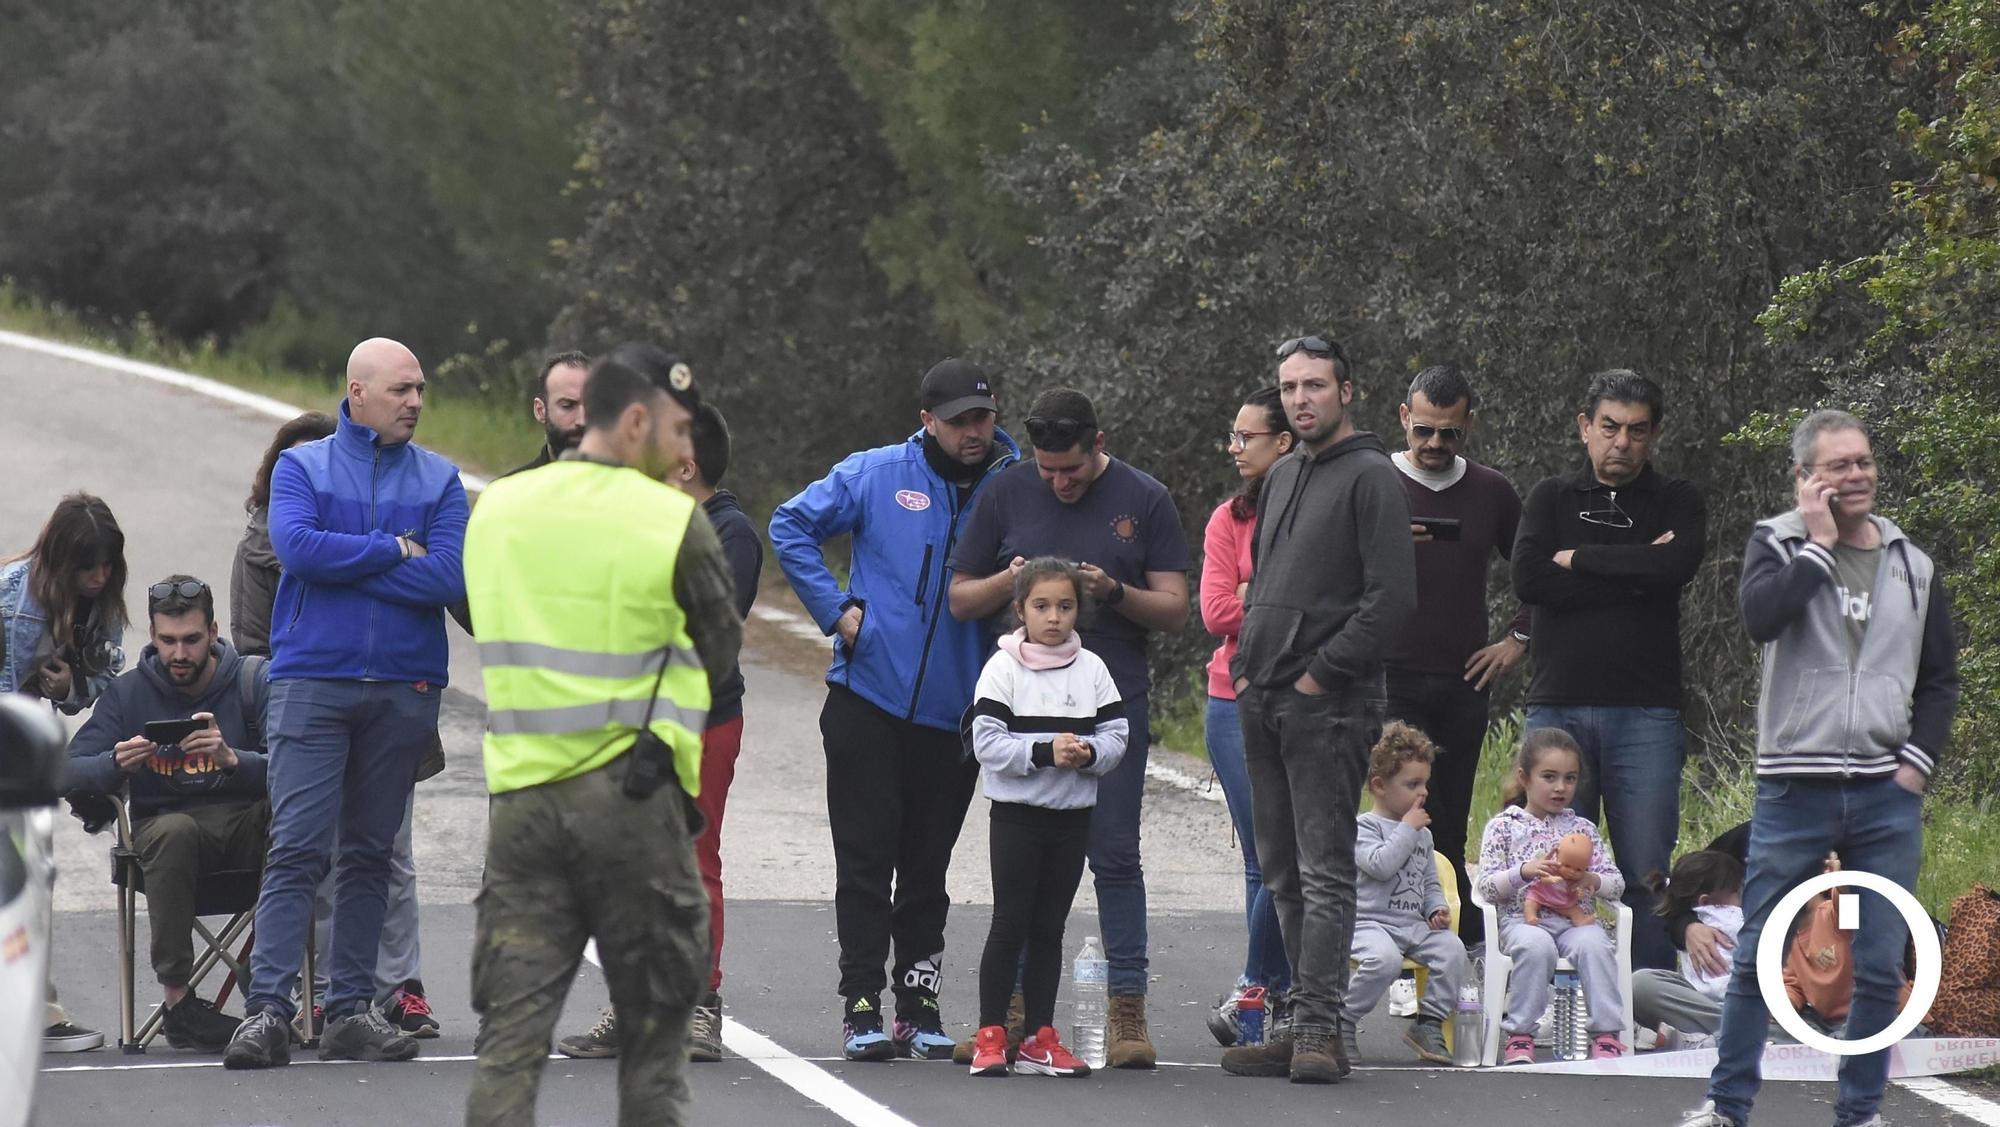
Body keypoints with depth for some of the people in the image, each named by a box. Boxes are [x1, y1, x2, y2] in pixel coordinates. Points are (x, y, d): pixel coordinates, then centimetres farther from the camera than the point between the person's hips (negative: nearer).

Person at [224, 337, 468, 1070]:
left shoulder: (439, 480, 9)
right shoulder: (302, 468, 5)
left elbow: (450, 576, -7)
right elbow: (296, 545, -14)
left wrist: (344, 563, -8)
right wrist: (396, 551, -7)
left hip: (404, 689, 3)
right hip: (311, 680, -2)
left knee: (370, 852, 7)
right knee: (298, 847, -10)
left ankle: (352, 1009, 11)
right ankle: (267, 1008, -14)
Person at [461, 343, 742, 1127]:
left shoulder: (496, 510, 6)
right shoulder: (675, 522, -8)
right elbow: (722, 656, 3)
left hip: (523, 795, 3)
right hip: (636, 797, -3)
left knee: (511, 1036, 2)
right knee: (654, 1035, 10)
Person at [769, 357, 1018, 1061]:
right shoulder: (877, 476, -2)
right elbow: (792, 526, 4)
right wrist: (834, 609, -3)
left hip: (954, 712, 2)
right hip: (869, 699, -2)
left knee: (927, 866, 10)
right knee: (865, 860, -3)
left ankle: (919, 1004, 18)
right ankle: (862, 1008, -1)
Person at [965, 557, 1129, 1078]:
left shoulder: (1091, 669, 6)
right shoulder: (1004, 667, -5)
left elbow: (1116, 736, 5)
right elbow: (987, 742, -12)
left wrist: (1087, 752, -16)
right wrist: (1045, 751, -21)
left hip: (1072, 817, 3)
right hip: (1016, 814, -3)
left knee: (1049, 927, 9)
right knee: (1010, 923, -4)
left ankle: (1040, 1038, 12)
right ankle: (990, 1035, 1)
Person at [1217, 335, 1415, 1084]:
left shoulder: (1371, 477, -7)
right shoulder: (1281, 478, 19)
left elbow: (1393, 597, -14)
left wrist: (1321, 674, -15)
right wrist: (1246, 665, 14)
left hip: (1328, 706, -9)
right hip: (1263, 705, 9)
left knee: (1324, 873, -10)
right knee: (1284, 874, 9)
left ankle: (1319, 1029, -13)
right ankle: (1303, 1028, 13)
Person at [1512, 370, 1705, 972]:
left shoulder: (1676, 503, 11)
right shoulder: (1552, 498, 14)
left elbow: (1674, 568, -11)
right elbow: (1528, 578, -5)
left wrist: (1578, 559, -3)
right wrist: (1633, 573, -7)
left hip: (1645, 713, -1)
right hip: (1557, 707, 1)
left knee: (1646, 876, -5)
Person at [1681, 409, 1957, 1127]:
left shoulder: (1912, 567, 11)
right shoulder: (1778, 545, 2)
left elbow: (1940, 681, 17)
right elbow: (1760, 616, -20)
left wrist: (1917, 764, 4)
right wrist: (1819, 543, -15)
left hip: (1887, 797, 3)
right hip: (1794, 791, -3)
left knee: (1881, 969, 3)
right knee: (1757, 959, 1)